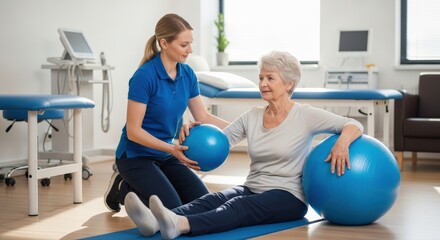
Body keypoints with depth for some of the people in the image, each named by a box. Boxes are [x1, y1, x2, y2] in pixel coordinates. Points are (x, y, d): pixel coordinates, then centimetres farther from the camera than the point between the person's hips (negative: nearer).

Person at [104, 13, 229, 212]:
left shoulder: (187, 74, -2)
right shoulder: (144, 76, -23)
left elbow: (203, 117, 6)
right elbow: (133, 131, -22)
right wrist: (172, 149, -30)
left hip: (165, 155, 7)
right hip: (136, 156, -7)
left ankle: (137, 187, 16)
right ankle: (122, 189, 8)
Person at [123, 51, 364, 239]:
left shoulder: (305, 115, -6)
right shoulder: (252, 116, 9)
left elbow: (354, 125, -10)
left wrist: (342, 142, -33)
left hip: (288, 196, -5)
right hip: (252, 189, 5)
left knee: (239, 206, -35)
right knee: (214, 198, -26)